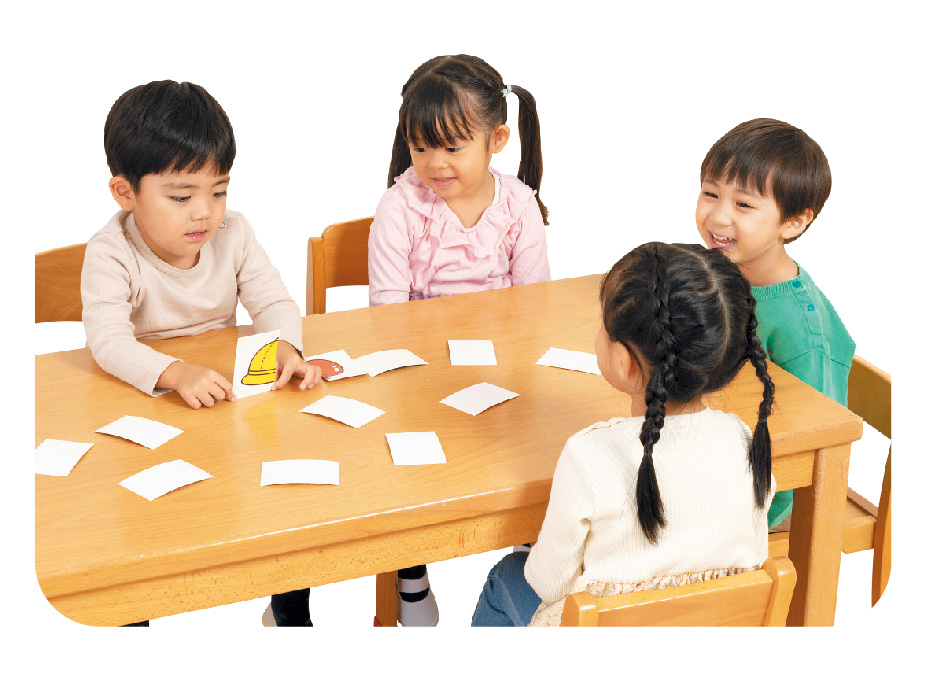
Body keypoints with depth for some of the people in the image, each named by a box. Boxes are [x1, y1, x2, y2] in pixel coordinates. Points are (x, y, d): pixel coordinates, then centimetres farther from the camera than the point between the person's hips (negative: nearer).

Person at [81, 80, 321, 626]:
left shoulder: (233, 233, -5)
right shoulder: (112, 254, -18)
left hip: (228, 387, 3)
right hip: (141, 398, -3)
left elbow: (274, 302, -5)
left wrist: (285, 347, -29)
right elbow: (107, 340, -30)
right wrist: (174, 373, -47)